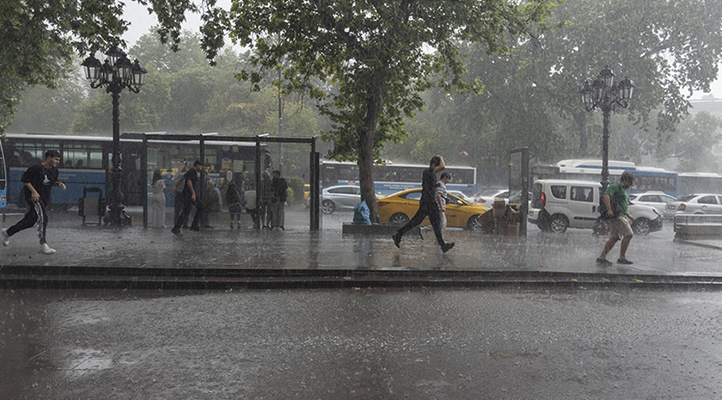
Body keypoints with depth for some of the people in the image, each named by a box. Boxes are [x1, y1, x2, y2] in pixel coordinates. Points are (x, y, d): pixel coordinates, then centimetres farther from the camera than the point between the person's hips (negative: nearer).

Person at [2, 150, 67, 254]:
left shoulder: (54, 170, 7)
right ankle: (43, 245, -19)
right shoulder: (37, 168, -16)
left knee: (30, 220, 14)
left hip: (44, 198, 8)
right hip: (33, 196, -8)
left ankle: (8, 232, 34)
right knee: (43, 217, -21)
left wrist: (59, 183, -1)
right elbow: (24, 179, -11)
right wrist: (34, 191, -19)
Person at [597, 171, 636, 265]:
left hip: (622, 215, 10)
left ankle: (601, 257, 1)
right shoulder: (614, 186, -3)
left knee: (614, 238, 3)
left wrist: (630, 216, 27)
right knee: (628, 234, -14)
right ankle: (622, 257, -11)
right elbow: (606, 195, -21)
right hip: (616, 215, -10)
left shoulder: (623, 191, 28)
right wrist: (609, 210, -29)